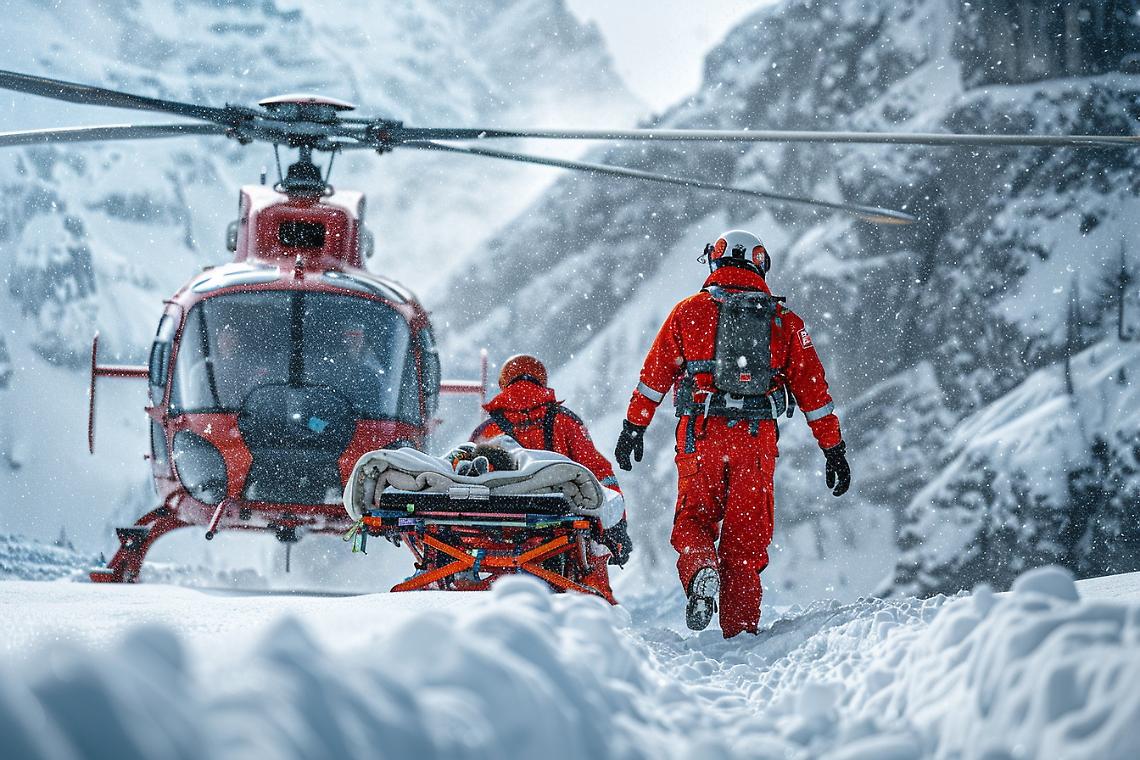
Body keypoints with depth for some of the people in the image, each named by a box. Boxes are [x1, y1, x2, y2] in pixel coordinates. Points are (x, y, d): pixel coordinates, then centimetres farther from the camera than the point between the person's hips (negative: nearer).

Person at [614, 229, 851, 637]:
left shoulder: (689, 311, 8)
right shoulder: (784, 321, 11)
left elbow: (655, 373, 7)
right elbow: (812, 389, 10)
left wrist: (634, 427, 14)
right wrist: (834, 448, 14)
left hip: (701, 435, -1)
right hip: (758, 440, 1)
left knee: (694, 519, 13)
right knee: (745, 534, 8)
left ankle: (700, 569, -19)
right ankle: (740, 627, 5)